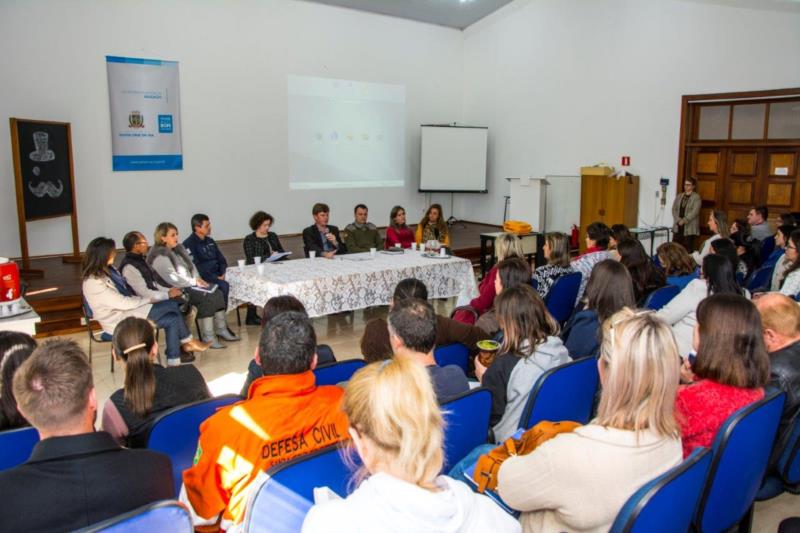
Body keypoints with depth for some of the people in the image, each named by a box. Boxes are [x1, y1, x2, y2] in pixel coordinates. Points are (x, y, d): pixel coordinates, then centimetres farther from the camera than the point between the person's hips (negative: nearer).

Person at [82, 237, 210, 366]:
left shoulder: (107, 269, 5)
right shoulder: (93, 283, -24)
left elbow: (125, 289, 12)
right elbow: (123, 303, -23)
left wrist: (144, 299, -3)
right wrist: (149, 299, -12)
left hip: (126, 309, 9)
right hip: (119, 319, -9)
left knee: (172, 319, -8)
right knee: (172, 305, -14)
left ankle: (174, 360, -2)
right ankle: (188, 342, 2)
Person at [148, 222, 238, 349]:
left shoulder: (178, 249, 14)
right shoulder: (160, 256, -14)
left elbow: (192, 266, 18)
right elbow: (172, 279, -21)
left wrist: (198, 279, -1)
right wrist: (194, 282, -15)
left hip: (189, 284, 9)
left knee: (217, 293, -12)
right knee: (207, 297, -26)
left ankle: (221, 329, -7)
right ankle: (207, 337, -21)